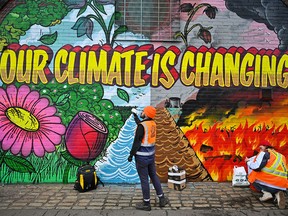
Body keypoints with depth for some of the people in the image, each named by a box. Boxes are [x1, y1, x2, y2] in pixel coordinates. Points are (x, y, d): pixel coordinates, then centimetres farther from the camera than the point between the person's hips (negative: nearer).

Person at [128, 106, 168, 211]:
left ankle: (146, 204, 16)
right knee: (154, 176, 19)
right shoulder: (153, 123, 3)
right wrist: (136, 117, 33)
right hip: (151, 155, 8)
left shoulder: (142, 125, -19)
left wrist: (131, 154, -9)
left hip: (142, 157, -8)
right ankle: (162, 199, 27)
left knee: (144, 180, 4)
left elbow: (137, 142, -19)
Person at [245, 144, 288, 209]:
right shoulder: (281, 156, 21)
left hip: (269, 183, -6)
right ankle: (277, 194, 2)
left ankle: (266, 192, 0)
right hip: (282, 186, 6)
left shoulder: (264, 153, -1)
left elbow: (256, 167, -12)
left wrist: (248, 162, 8)